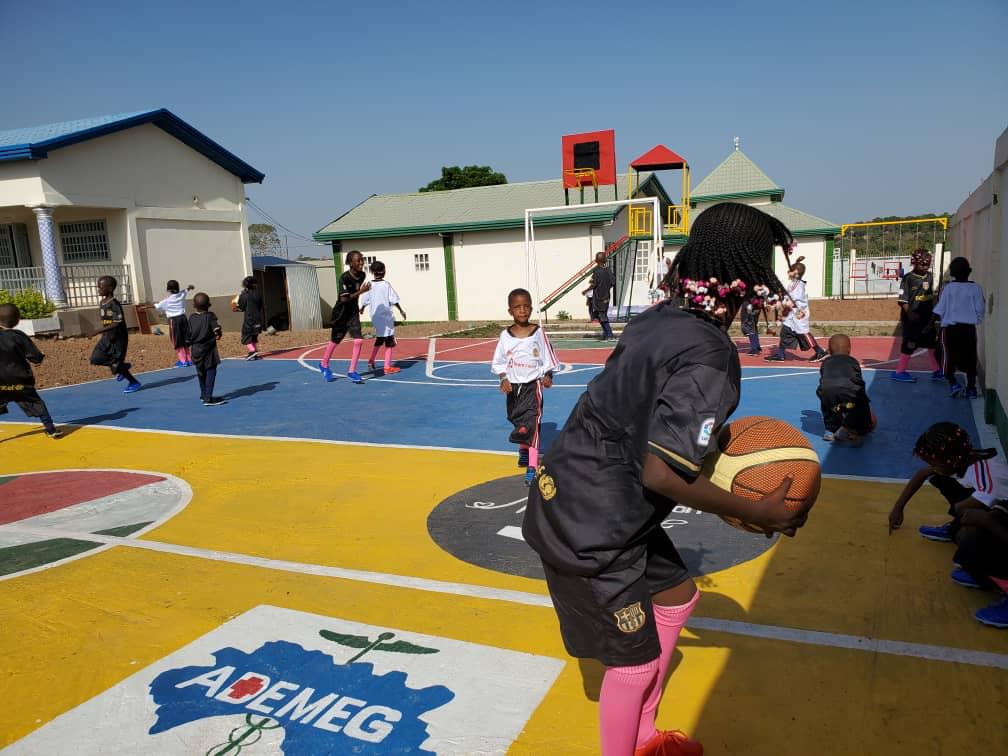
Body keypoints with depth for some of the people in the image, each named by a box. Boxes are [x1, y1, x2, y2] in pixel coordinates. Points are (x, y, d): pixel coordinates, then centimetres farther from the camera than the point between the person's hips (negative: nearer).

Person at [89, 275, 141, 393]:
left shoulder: (114, 304, -20)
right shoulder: (102, 303, 7)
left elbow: (117, 323, -28)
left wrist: (98, 331, -30)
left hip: (118, 338, -8)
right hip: (107, 337, 8)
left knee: (116, 364, -2)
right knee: (96, 359, 1)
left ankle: (134, 383, 16)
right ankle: (123, 367, 19)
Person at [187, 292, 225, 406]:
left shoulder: (192, 318, 2)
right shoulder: (210, 316, -9)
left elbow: (189, 333, 4)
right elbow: (216, 329, -18)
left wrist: (190, 343, 19)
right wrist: (218, 336, 3)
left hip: (196, 349, 5)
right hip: (208, 349, -5)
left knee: (201, 373, 19)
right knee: (211, 372, -4)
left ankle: (204, 394, 33)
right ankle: (208, 398, -12)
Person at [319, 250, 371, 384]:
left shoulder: (362, 275, -3)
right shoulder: (344, 277, -22)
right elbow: (344, 299, -27)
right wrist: (361, 291, -31)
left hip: (353, 312, 5)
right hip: (341, 313, -5)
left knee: (359, 340, -9)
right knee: (335, 340, 11)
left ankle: (352, 371, 3)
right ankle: (324, 365, 36)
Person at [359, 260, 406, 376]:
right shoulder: (386, 285, -10)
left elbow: (364, 301, 7)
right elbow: (393, 300, -9)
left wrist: (361, 309, 27)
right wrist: (401, 311, 3)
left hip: (375, 316, 5)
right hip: (386, 316, -5)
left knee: (379, 339, 23)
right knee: (389, 341, 3)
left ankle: (371, 361, 19)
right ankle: (387, 367, 2)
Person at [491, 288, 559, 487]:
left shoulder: (538, 333, -6)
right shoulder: (505, 335, -2)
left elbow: (548, 359, 0)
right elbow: (498, 362, 3)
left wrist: (547, 376, -15)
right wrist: (503, 379, -12)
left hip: (533, 384, -3)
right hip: (513, 386, 3)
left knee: (532, 423, -13)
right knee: (517, 421, 19)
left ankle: (532, 467, -13)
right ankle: (523, 449, 49)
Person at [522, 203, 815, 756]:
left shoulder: (660, 317, 0)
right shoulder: (709, 358, -25)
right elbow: (662, 475, -29)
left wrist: (713, 440, 12)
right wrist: (758, 513, -17)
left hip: (570, 494, 10)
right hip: (591, 528, -10)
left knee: (676, 595, 25)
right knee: (636, 661, 7)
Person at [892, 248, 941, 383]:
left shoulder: (929, 276, 9)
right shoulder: (908, 279, -10)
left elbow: (932, 296, 19)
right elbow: (902, 299, -13)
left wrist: (934, 312, 15)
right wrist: (909, 314, -20)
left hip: (927, 317, 7)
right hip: (912, 318, -7)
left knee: (933, 342, 11)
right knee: (910, 344, -4)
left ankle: (938, 370, 20)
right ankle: (899, 371, 6)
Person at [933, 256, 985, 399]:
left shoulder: (947, 287, -7)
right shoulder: (975, 288, -4)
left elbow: (940, 310, -5)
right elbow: (980, 309, -2)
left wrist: (942, 319, 15)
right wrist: (976, 320, 16)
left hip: (950, 328, -2)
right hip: (969, 328, 2)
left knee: (949, 357, 7)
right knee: (970, 359, 10)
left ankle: (953, 382, -9)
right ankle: (971, 388, 15)